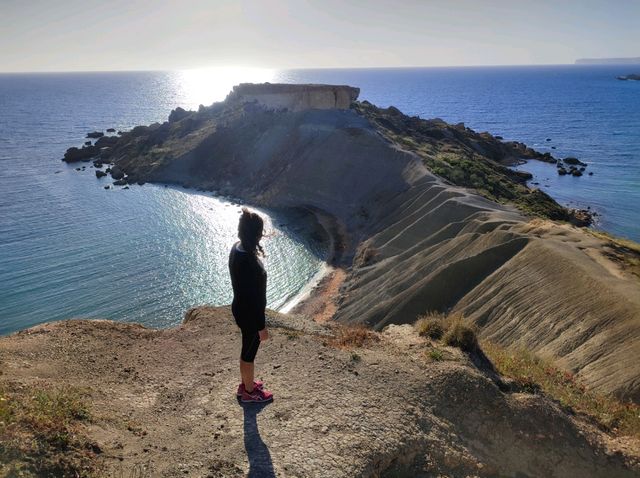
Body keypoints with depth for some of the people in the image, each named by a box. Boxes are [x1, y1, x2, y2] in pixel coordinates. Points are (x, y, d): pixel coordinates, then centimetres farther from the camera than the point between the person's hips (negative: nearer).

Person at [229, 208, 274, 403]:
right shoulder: (250, 263, -34)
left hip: (240, 308, 9)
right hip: (250, 314, -9)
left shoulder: (237, 248, -5)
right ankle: (249, 392, 37)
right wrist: (261, 327, -16)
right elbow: (255, 298, -26)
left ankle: (245, 384, 49)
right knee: (249, 353, 14)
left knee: (247, 350, 27)